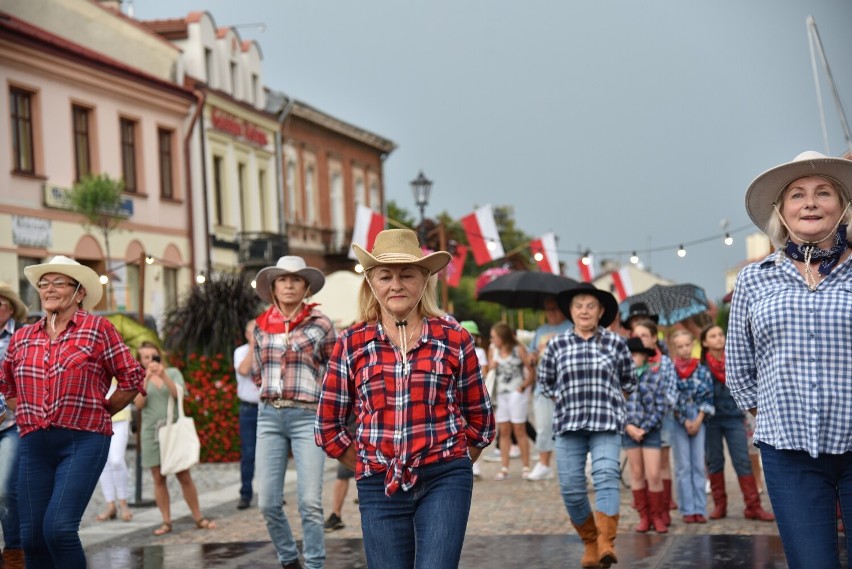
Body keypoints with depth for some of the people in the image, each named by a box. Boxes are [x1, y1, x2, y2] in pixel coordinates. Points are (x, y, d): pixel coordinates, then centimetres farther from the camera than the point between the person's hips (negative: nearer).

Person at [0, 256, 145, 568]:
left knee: (59, 527, -18)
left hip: (83, 441, -5)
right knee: (31, 534, 3)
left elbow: (131, 379, 2)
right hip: (34, 444, 5)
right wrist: (27, 415, 17)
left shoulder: (98, 328, 0)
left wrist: (99, 413, 4)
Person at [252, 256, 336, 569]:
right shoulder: (262, 326, 9)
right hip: (269, 416, 4)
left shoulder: (320, 324, -1)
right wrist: (277, 389, 11)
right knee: (268, 503, 3)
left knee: (310, 503, -10)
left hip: (307, 417, -3)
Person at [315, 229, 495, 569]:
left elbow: (480, 419, 13)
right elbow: (329, 427, 11)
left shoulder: (454, 339, 3)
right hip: (379, 490, 2)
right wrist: (370, 469, 9)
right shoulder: (352, 344, 5)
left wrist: (452, 465, 10)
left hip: (444, 483, -2)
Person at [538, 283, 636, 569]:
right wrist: (568, 403, 12)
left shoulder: (616, 343, 4)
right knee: (571, 486, -2)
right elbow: (545, 381, 19)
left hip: (606, 425, -2)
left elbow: (628, 382, 17)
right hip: (568, 425, 2)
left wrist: (609, 404, 9)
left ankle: (606, 541, -28)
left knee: (606, 476, -21)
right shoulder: (556, 345, 6)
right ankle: (590, 541, 16)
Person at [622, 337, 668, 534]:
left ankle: (658, 516, 8)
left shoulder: (656, 377, -1)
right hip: (629, 430, 2)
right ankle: (644, 516, 14)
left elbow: (661, 407, -3)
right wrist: (628, 426, -8)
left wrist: (645, 428, -9)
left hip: (650, 430, -1)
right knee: (637, 473, 7)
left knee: (653, 475, -4)